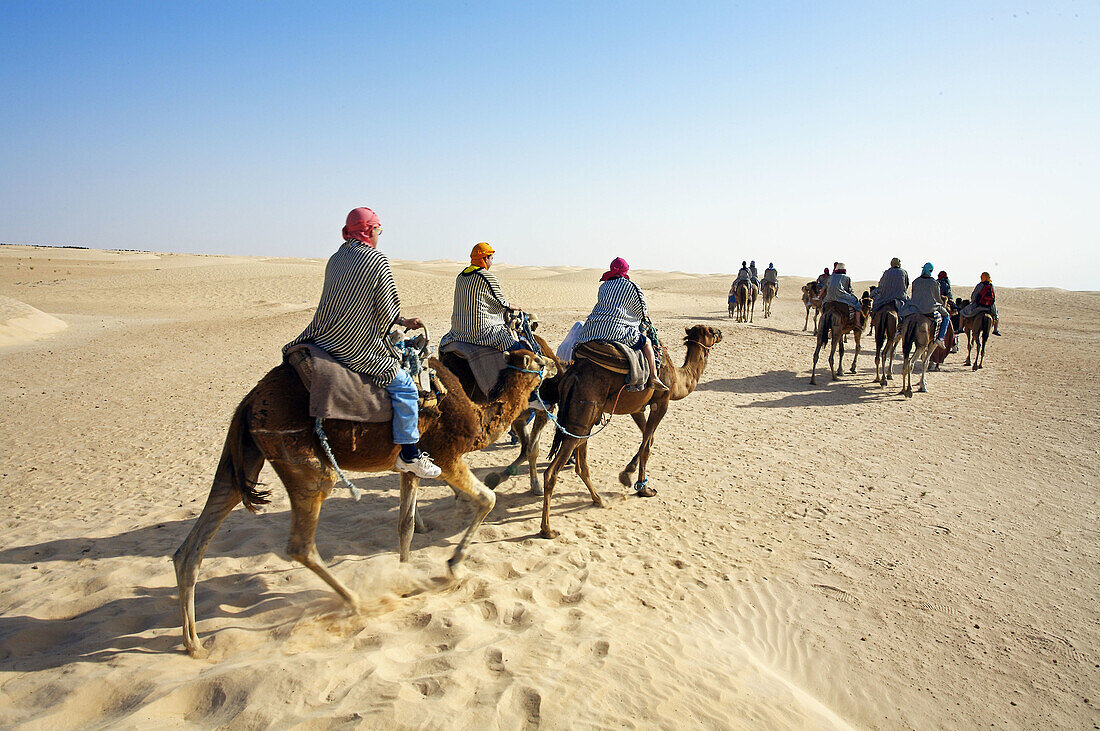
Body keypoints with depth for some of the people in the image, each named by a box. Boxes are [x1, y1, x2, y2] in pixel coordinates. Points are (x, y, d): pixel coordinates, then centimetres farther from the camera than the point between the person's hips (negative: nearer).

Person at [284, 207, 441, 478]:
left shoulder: (335, 259, 14)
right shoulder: (376, 259, -9)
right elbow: (387, 309, -9)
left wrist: (403, 321, 23)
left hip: (324, 340, 7)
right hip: (357, 349, -7)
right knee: (404, 385, 2)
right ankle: (409, 455, 2)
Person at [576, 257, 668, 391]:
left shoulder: (603, 287, 19)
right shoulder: (632, 287, 4)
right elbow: (642, 313, 10)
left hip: (591, 330, 5)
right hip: (615, 330, -5)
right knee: (646, 342, 12)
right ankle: (654, 377, 8)